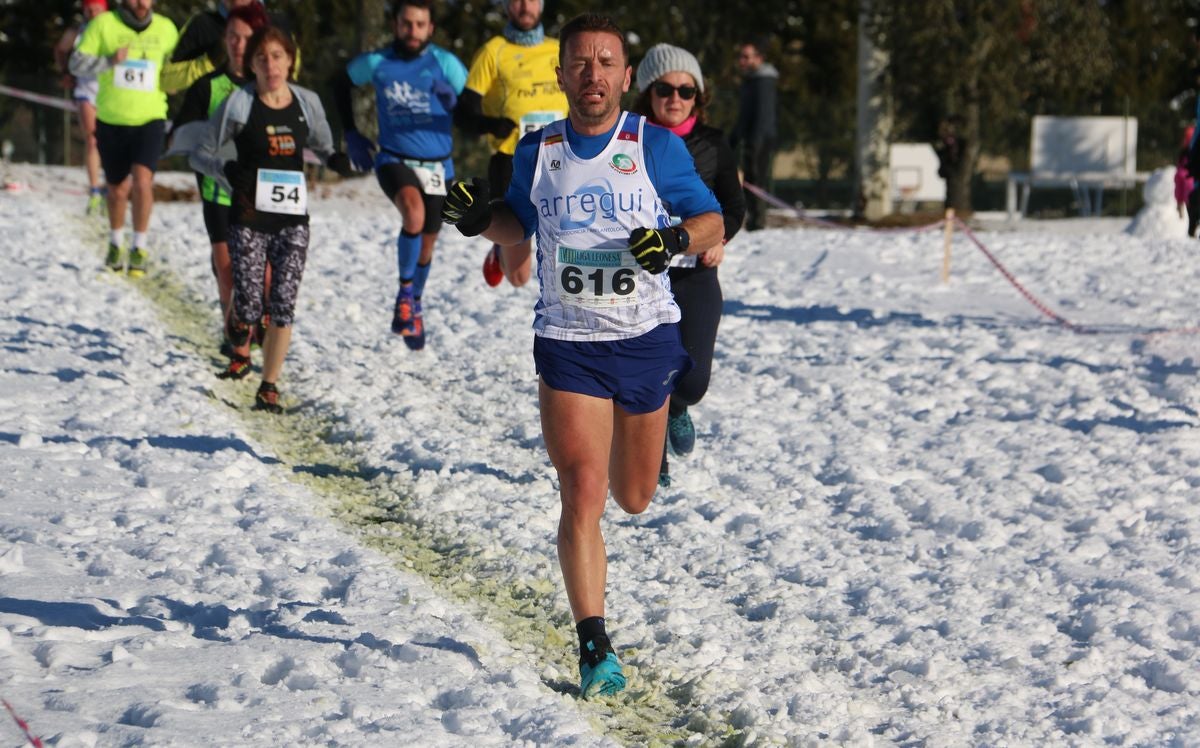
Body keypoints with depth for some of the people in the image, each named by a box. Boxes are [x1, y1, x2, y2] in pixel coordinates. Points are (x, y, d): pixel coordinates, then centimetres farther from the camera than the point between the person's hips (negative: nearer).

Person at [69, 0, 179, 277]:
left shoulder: (166, 29, 0)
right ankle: (116, 244, 39)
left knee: (142, 181, -21)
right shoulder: (104, 23, -6)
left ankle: (140, 248, -5)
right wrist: (109, 61, -24)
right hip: (111, 121, 1)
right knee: (118, 190, 14)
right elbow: (77, 64, -9)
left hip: (149, 120, -1)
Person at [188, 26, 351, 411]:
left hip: (292, 219, 2)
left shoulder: (307, 103, 5)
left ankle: (269, 386, 10)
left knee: (283, 306, -2)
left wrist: (336, 160, -3)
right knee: (251, 308, -7)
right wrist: (228, 170, -19)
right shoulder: (239, 104, -4)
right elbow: (200, 155, 1)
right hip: (249, 217, -2)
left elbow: (323, 146, 20)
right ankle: (238, 321, 30)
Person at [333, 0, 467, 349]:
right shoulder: (375, 63, -5)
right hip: (394, 160, -1)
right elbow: (341, 84, 14)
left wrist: (453, 100, -32)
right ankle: (405, 290, -13)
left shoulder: (445, 64, -9)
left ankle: (413, 306, 39)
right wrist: (351, 134, 11)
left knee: (427, 243, 13)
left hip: (437, 166, 2)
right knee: (414, 214, -32)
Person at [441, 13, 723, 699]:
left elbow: (712, 222, 2)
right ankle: (596, 650, -12)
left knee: (633, 498, 15)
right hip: (568, 344, 0)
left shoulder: (658, 147, -5)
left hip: (646, 339, 0)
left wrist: (676, 240, -19)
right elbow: (522, 223, 18)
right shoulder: (537, 152, 2)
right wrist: (482, 219, -3)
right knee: (582, 494, -13)